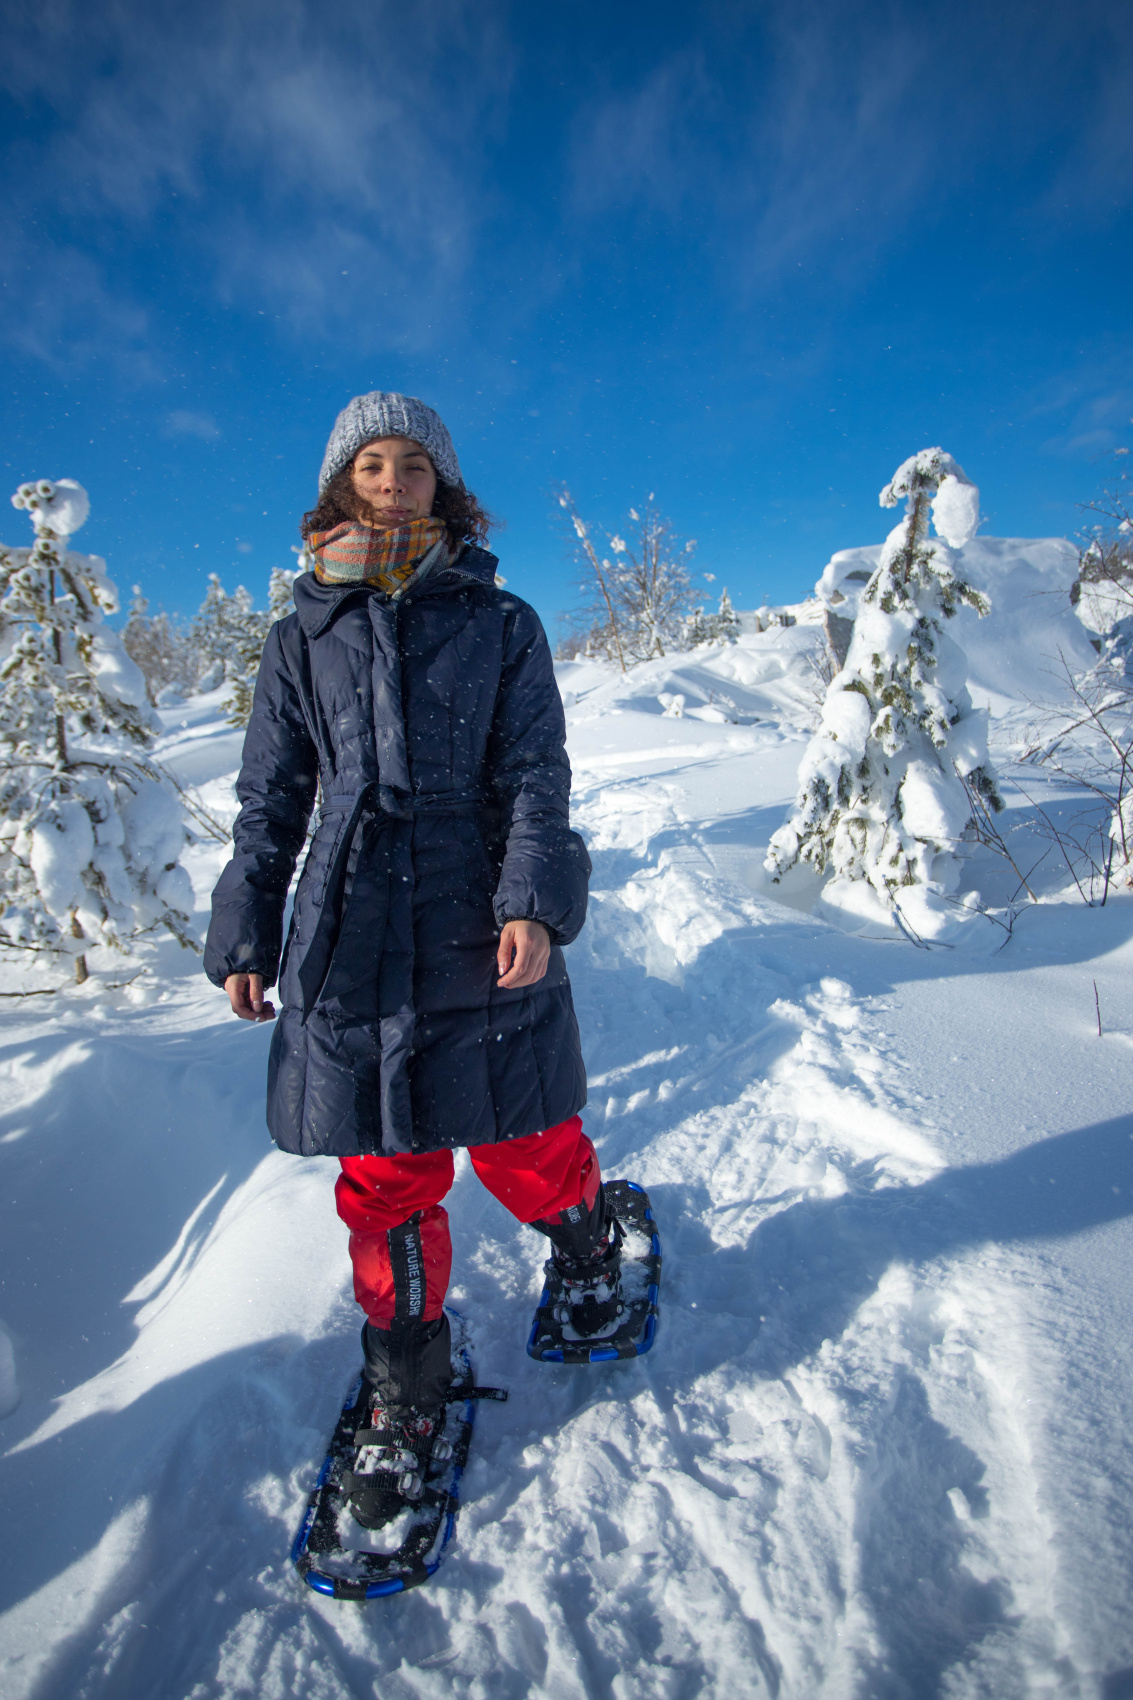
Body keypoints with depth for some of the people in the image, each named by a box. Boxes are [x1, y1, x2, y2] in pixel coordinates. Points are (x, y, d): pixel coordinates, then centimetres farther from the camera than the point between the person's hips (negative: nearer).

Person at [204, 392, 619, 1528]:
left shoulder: (501, 624, 6)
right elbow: (270, 801, 11)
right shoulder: (303, 639, 11)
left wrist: (535, 900, -16)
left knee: (526, 1150, 8)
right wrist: (244, 934, 6)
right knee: (385, 1178, 8)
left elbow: (535, 775, -2)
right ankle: (407, 1399, 30)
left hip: (481, 933, -1)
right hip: (351, 943, 2)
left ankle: (586, 1246, 44)